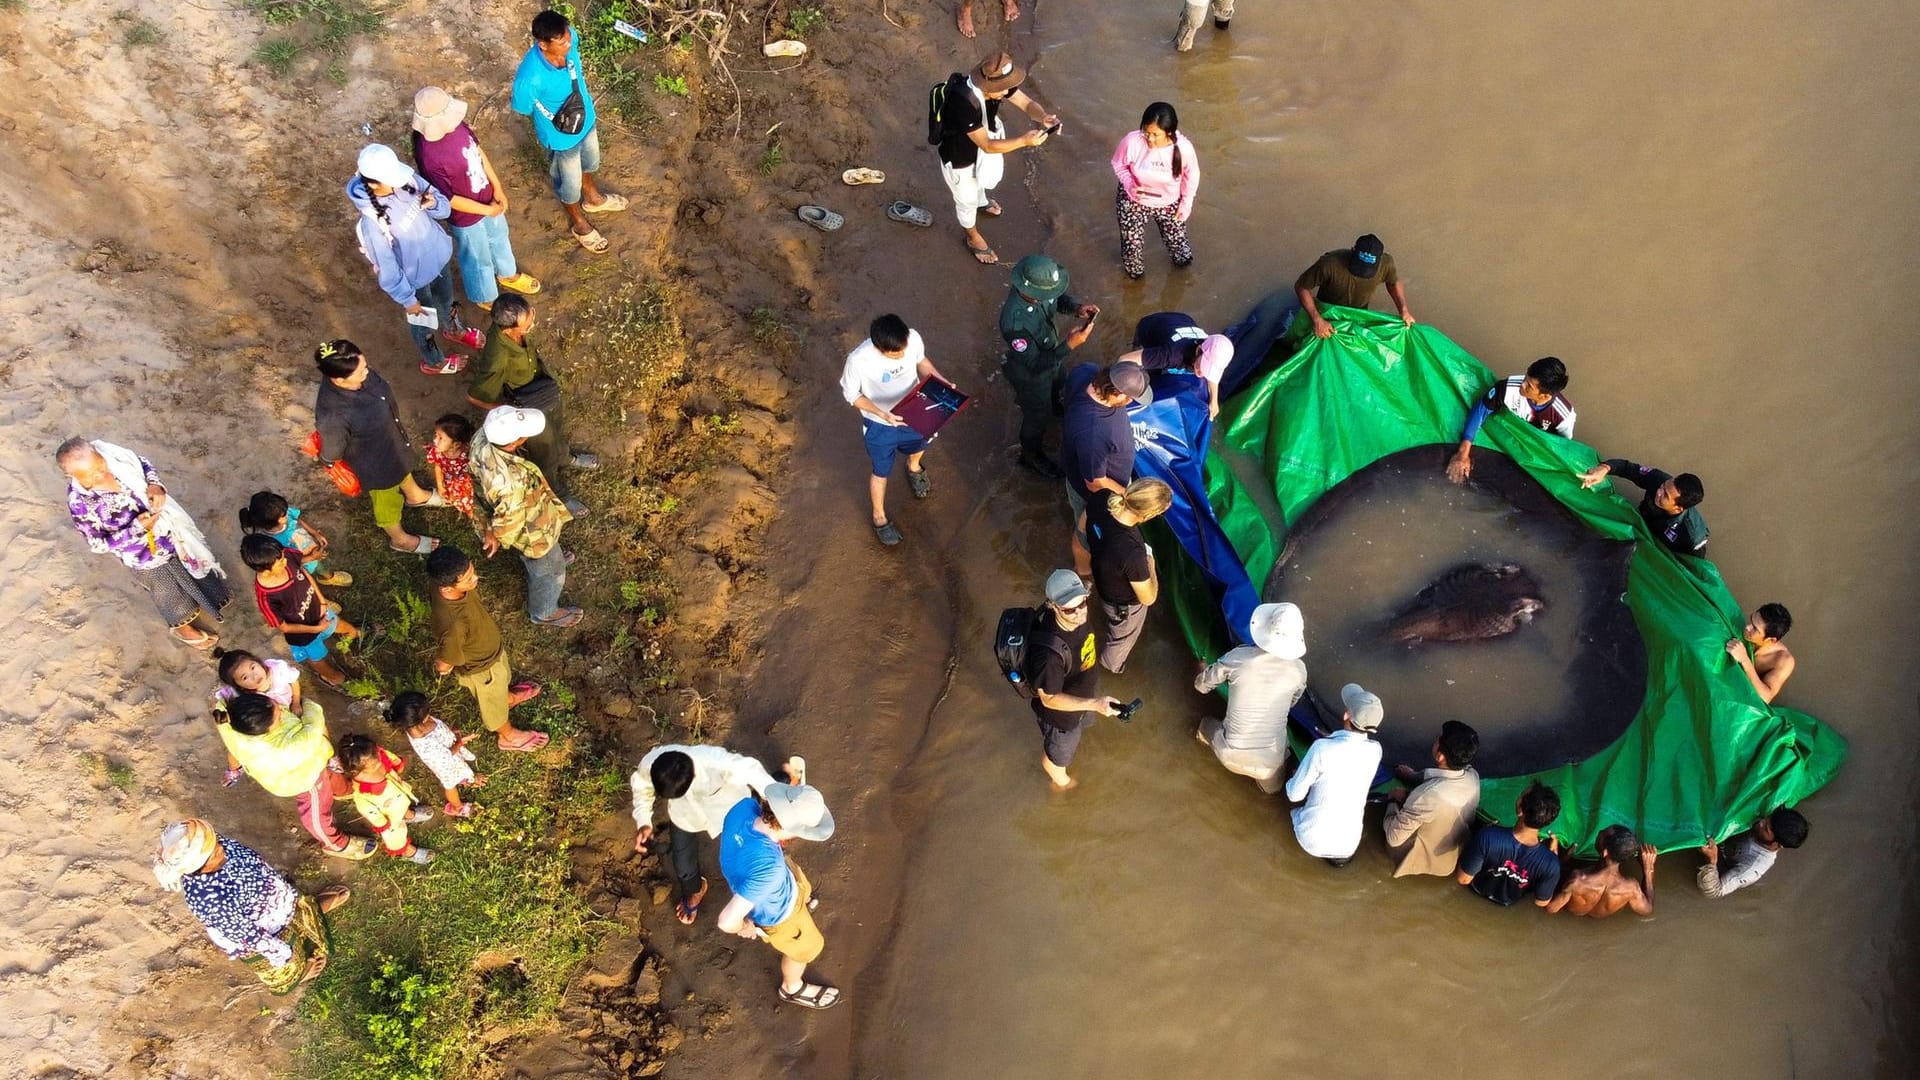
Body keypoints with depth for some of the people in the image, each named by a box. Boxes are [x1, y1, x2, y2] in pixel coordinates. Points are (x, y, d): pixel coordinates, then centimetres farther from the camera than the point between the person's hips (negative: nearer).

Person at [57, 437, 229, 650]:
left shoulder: (110, 453, -23)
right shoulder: (80, 503, -34)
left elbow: (142, 464, -3)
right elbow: (98, 544, -22)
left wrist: (155, 485, -22)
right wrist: (136, 528, -31)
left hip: (164, 527, 5)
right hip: (143, 554, -5)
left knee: (186, 559, 32)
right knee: (169, 592, 22)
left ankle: (208, 597, 64)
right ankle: (181, 626, 54)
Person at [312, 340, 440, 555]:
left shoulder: (359, 372, -26)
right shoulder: (332, 416, -45)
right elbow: (330, 456, -25)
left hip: (391, 439, 6)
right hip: (376, 464, -6)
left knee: (404, 466, 37)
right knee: (387, 500, 25)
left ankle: (413, 495, 70)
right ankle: (400, 538, 55)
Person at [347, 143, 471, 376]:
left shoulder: (407, 180, -21)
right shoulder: (372, 223, -37)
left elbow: (443, 206, -6)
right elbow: (387, 269, -25)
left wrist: (433, 204, -30)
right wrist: (407, 299, -14)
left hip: (440, 255, 5)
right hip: (416, 277, -5)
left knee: (446, 299, 34)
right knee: (422, 319, 24)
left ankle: (451, 329, 68)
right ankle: (433, 362, 53)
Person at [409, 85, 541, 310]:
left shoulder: (455, 124, -19)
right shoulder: (429, 157, -39)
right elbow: (449, 199, -27)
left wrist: (497, 187, -1)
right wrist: (487, 210, -17)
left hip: (487, 198, 7)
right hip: (466, 215, -7)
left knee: (498, 237, 33)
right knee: (478, 258, 22)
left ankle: (508, 274, 63)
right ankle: (485, 298, 51)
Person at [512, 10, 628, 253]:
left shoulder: (569, 38, -27)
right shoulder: (530, 78, -42)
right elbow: (524, 110, -20)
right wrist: (555, 120, -7)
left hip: (586, 119, 6)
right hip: (561, 137, -5)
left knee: (590, 162, 34)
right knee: (570, 184, 23)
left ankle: (593, 198, 66)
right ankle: (580, 225, 52)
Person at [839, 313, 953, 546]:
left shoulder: (913, 338, -29)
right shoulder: (858, 360, -39)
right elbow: (851, 395, -20)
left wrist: (940, 381, -19)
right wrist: (882, 414, -31)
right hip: (880, 424, -4)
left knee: (918, 446, 35)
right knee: (882, 472, 21)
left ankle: (913, 468, 72)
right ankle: (879, 517, 50)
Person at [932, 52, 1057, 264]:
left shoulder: (997, 82, -25)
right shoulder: (964, 103, -45)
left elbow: (1027, 104, -16)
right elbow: (987, 146, -39)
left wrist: (1044, 117, -38)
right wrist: (1024, 141, -47)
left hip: (981, 151, 6)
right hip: (959, 159, -6)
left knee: (984, 181, 36)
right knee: (967, 199, 21)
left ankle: (982, 202, 70)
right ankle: (973, 238, 50)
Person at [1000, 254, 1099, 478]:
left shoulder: (1038, 286, -27)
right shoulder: (1014, 321, -47)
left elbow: (1060, 298, -3)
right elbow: (1035, 365, -37)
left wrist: (1077, 308, -23)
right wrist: (1069, 345, -44)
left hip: (1052, 353, 6)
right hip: (1031, 375, -6)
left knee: (1058, 387, 38)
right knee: (1038, 417, 22)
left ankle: (1054, 405, 73)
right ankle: (1032, 455, 52)